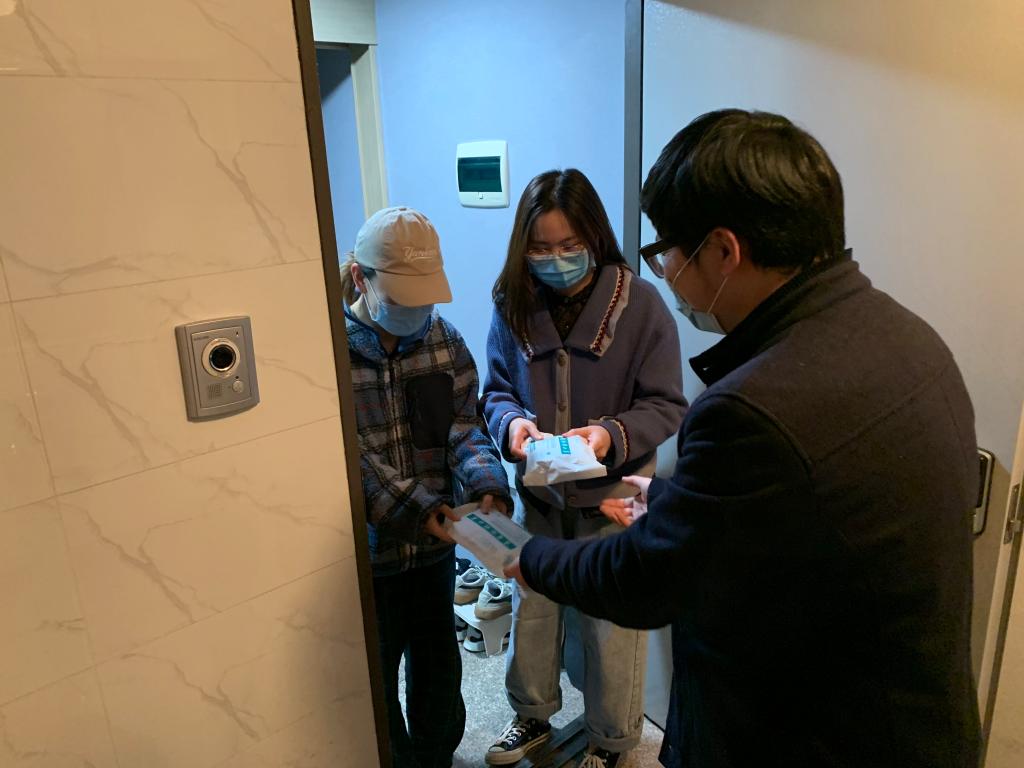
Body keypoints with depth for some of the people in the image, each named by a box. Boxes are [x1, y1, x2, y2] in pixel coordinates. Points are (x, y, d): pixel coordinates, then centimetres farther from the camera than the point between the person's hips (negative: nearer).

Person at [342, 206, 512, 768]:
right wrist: (415, 508, -28)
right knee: (376, 679, 18)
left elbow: (464, 424, -3)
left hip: (434, 544, 5)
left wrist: (488, 486, -21)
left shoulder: (444, 340, -1)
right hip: (366, 552, -4)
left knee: (439, 664, 24)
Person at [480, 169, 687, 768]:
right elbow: (496, 390, 2)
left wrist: (613, 435, -30)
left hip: (612, 494, -3)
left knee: (612, 624, 13)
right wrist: (513, 424, -19)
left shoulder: (640, 304, -15)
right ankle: (533, 715, 48)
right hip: (538, 492, 4)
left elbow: (666, 406, -12)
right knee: (531, 608, 20)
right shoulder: (514, 303, -4)